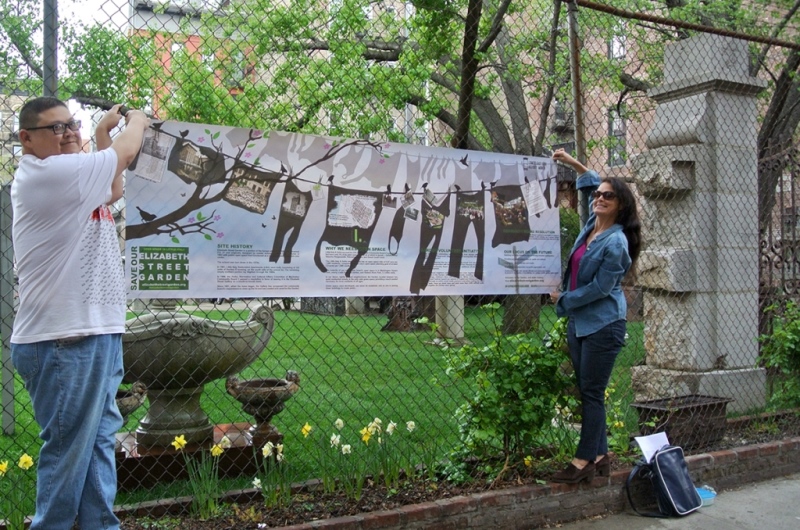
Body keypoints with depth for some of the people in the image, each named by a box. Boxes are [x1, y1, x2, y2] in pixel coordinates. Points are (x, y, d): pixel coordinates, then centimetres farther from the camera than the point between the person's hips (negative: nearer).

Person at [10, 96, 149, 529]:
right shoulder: (44, 173, -12)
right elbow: (125, 152, -8)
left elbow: (112, 191, 29)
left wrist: (103, 131, 24)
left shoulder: (68, 180, 16)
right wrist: (137, 120, 13)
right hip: (64, 339, -10)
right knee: (69, 448, -4)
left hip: (97, 331, 10)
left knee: (99, 439, 14)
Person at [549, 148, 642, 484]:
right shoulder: (592, 225, 8)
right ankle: (600, 456, 20)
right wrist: (572, 162, 17)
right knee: (586, 392, 11)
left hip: (603, 325, -9)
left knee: (592, 393, -5)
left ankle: (584, 460, 1)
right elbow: (594, 181, 26)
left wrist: (563, 299, -4)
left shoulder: (615, 243, -16)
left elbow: (599, 288, -16)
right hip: (579, 322, 9)